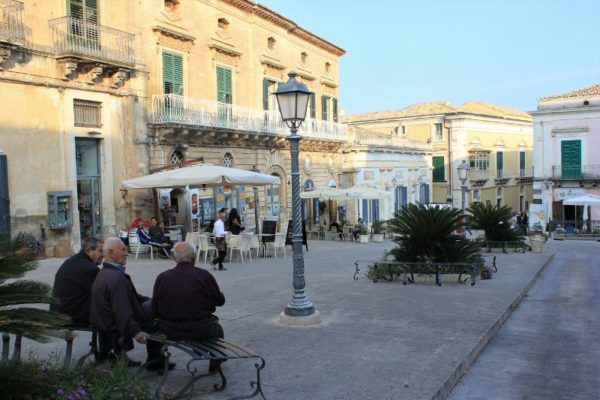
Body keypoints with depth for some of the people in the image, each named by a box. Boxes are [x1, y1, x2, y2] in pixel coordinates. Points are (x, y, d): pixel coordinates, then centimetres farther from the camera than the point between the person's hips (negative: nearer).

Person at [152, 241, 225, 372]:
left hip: (170, 332, 2)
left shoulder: (162, 277, -9)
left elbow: (155, 310, -2)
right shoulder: (204, 275, -15)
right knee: (217, 327, 31)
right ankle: (216, 363, 45)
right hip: (201, 330, -2)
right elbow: (220, 300, -3)